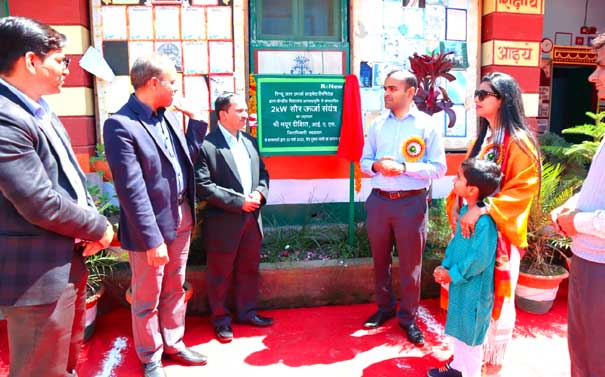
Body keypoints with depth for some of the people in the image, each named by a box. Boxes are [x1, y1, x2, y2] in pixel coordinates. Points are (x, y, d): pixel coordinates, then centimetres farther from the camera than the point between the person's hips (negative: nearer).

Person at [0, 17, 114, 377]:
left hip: (70, 261, 9)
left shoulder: (43, 112, 11)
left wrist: (91, 222, -1)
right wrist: (99, 227, -10)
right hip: (41, 276, -9)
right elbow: (42, 204, -26)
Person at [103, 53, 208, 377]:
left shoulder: (169, 116, 6)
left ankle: (173, 344, 38)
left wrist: (196, 118, 6)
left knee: (175, 288, 20)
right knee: (147, 297, 11)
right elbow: (131, 190, -21)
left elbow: (190, 158, 14)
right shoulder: (121, 125, -18)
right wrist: (153, 239, -21)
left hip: (181, 217, 7)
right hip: (150, 226, -7)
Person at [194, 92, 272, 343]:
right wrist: (239, 201, -19)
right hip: (223, 222, -6)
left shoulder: (250, 142, 9)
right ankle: (221, 319, 29)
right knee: (220, 275, 10)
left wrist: (259, 192, -6)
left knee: (249, 269, 18)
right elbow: (203, 186, -18)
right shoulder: (206, 145, -13)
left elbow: (263, 173, 15)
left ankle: (246, 312, 36)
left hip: (251, 219, 6)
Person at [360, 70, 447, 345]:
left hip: (411, 202, -3)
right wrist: (376, 165, -11)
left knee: (410, 263, 6)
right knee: (380, 259, 15)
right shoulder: (377, 124, 8)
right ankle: (384, 307, 35)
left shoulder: (426, 124, -3)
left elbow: (439, 167, -7)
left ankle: (408, 317, 24)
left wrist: (404, 168, -18)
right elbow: (364, 161, 11)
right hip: (379, 200, 4)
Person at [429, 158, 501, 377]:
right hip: (459, 282, 9)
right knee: (459, 328, 24)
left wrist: (452, 274, -16)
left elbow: (479, 259, -26)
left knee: (471, 334, 11)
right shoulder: (465, 209, -1)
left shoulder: (484, 221, -29)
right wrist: (445, 267, 0)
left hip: (473, 288, -9)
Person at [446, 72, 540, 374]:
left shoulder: (519, 142, -11)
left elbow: (524, 188, -19)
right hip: (473, 226, 7)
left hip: (498, 231, -7)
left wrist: (482, 209, -27)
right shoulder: (480, 140, 13)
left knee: (496, 297, 5)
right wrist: (456, 203, -3)